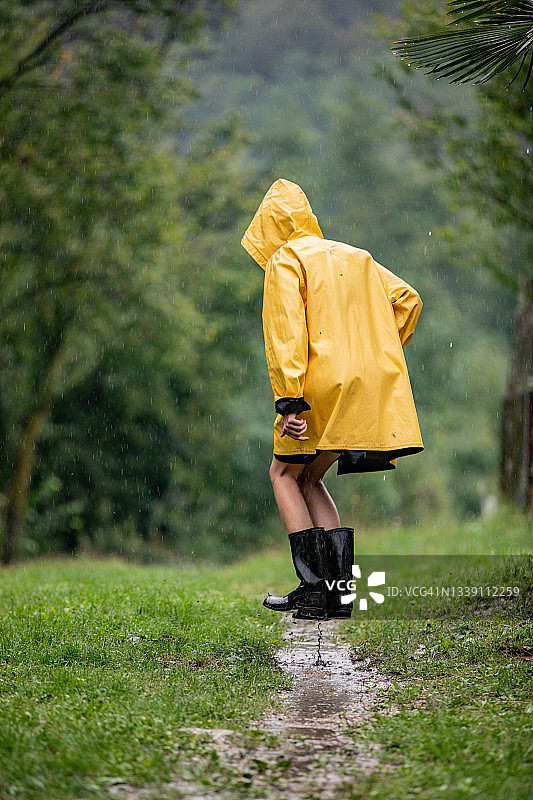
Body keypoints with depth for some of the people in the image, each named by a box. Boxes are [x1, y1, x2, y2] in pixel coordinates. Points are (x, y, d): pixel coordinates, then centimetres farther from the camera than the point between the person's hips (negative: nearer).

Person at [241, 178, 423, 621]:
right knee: (311, 478, 19)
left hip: (325, 385, -7)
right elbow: (406, 298, 16)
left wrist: (289, 401, -18)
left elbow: (286, 333, -12)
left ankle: (314, 589, -2)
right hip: (374, 389, 7)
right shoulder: (355, 257, 22)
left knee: (285, 473, 10)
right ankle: (339, 590, 9)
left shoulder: (285, 261, 0)